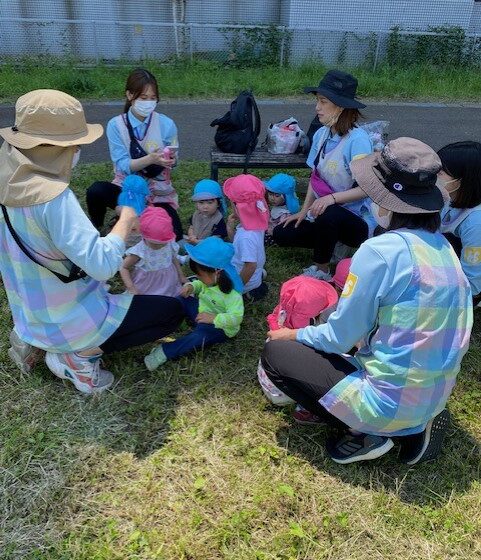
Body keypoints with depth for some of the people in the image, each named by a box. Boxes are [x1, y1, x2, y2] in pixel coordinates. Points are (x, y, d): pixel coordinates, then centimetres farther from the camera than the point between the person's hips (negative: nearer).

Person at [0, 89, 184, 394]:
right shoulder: (54, 197, -31)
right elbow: (103, 264, -36)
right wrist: (126, 220, -19)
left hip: (31, 311, 8)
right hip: (66, 318, -8)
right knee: (172, 311, 1)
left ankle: (36, 340, 18)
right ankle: (80, 355, -1)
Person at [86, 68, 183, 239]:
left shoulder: (166, 124, -8)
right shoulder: (116, 125, -8)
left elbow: (172, 160, -5)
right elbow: (122, 165, -15)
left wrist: (169, 159, -31)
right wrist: (151, 159, -33)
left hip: (159, 193, 1)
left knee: (173, 235, -20)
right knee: (96, 190, -30)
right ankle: (95, 230, 3)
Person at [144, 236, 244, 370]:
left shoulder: (232, 294, -32)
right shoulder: (212, 278, -9)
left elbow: (236, 317, -36)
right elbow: (201, 285, 13)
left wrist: (214, 318, -42)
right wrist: (192, 286, -9)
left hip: (220, 326, -9)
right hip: (202, 311, 9)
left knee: (199, 336, -36)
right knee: (181, 301, -3)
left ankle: (164, 352, -32)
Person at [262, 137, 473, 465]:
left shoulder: (380, 250, -22)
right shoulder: (443, 246, 1)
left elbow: (341, 337, -14)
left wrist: (295, 335, 5)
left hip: (392, 402, -7)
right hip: (436, 395, 8)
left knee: (276, 353, 3)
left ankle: (363, 435, 1)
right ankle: (415, 427, 14)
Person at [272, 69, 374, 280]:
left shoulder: (357, 139, -22)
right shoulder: (321, 134, -1)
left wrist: (332, 198, -36)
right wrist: (303, 211, 4)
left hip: (357, 220, -7)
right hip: (325, 214, 7)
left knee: (328, 215, -39)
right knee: (281, 234, -2)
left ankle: (321, 270, -12)